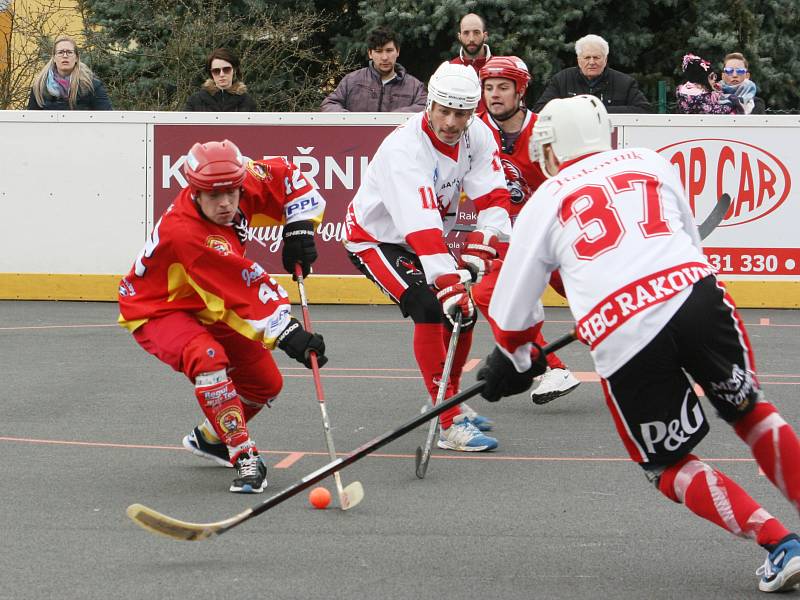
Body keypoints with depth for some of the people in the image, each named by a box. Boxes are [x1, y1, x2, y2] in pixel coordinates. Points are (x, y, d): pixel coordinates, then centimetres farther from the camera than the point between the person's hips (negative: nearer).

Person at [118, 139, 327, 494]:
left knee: (266, 383, 10)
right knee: (208, 358, -38)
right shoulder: (185, 234, -39)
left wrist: (299, 229, -11)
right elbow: (247, 294, -41)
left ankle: (210, 438, 37)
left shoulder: (243, 182, -19)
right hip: (156, 310, -8)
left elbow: (287, 177, 0)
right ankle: (244, 458, -30)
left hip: (204, 308, 8)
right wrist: (287, 334, -43)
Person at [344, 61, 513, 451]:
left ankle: (449, 402, 30)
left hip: (425, 239, 8)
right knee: (430, 309, -24)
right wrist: (448, 282, -50)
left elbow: (493, 196, -15)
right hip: (374, 238, -8)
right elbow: (420, 225, -43)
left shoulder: (477, 136, -12)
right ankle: (450, 425, -23)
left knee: (464, 310, 7)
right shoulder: (405, 148, -34)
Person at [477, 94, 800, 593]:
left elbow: (512, 312, 23)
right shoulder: (651, 162, 24)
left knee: (669, 464, 15)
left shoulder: (543, 205, 19)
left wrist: (513, 363, 42)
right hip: (697, 297, 2)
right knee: (749, 411, 24)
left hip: (622, 341, -2)